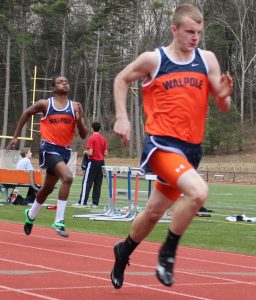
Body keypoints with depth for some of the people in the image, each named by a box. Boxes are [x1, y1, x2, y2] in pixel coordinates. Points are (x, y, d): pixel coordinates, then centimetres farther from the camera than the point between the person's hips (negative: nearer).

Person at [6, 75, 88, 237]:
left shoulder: (76, 107, 4)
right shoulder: (45, 104, -2)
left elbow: (84, 135, 4)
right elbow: (26, 114, 16)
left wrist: (79, 119, -14)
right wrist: (16, 136, 15)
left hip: (65, 150, 5)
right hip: (49, 148, -5)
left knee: (48, 188, 20)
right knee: (67, 177, -28)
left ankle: (31, 215, 46)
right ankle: (59, 221, -22)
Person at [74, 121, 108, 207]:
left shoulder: (91, 138, -12)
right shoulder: (103, 139, 7)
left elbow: (90, 153, -18)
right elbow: (105, 153, 6)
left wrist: (85, 152, 2)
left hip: (93, 162, -6)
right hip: (101, 162, 6)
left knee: (87, 183, -3)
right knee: (98, 183, 7)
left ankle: (82, 202, -7)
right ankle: (95, 202, 6)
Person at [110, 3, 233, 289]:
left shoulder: (207, 60, 3)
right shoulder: (152, 59, -5)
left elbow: (223, 107, 6)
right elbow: (121, 80, 12)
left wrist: (224, 95, -17)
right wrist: (122, 118, 1)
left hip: (191, 147, 5)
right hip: (162, 144, -5)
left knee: (154, 211, 18)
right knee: (198, 191, -29)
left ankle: (124, 250, 44)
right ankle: (168, 252, -10)